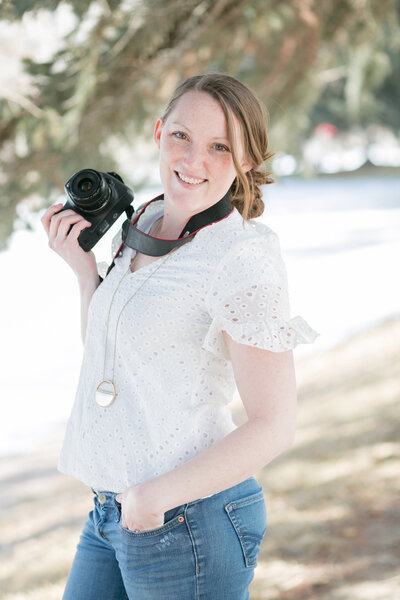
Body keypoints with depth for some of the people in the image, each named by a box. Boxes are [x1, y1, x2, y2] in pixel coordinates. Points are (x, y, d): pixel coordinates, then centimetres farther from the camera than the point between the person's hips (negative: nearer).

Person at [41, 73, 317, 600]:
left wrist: (155, 497, -16)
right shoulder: (147, 223, 8)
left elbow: (274, 427, -17)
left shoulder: (244, 256, -15)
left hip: (188, 521, -7)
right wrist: (83, 267, 4)